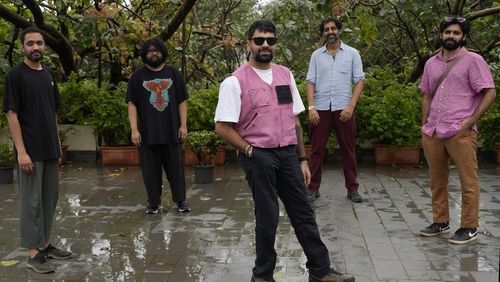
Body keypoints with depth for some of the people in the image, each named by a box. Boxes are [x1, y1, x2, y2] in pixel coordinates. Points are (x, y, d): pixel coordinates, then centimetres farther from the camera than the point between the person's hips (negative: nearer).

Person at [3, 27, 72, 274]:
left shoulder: (47, 75, 12)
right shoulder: (16, 75, -8)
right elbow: (12, 114, -13)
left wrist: (57, 142, 14)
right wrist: (21, 151, -18)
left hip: (50, 149, 7)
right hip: (30, 150, -7)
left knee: (50, 198, 13)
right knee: (32, 200, -2)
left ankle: (44, 244, 25)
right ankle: (33, 253, 5)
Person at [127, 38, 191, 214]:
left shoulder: (173, 73, 7)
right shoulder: (138, 76, 5)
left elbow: (182, 101, 7)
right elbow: (132, 104, 1)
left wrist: (183, 125, -1)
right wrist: (134, 130, -7)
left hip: (171, 131, 0)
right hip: (148, 132, 0)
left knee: (176, 166, 5)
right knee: (150, 169, 5)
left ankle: (181, 200, 17)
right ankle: (153, 202, 17)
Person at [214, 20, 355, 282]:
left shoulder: (285, 75, 11)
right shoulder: (235, 82, -6)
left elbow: (295, 120, 14)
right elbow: (222, 127, -8)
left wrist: (302, 159, 12)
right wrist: (251, 152, -10)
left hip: (288, 154, 5)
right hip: (259, 157, -5)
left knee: (303, 214, 10)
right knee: (267, 218, 5)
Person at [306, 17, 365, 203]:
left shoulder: (352, 53, 5)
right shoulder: (316, 55, 8)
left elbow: (359, 80, 0)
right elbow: (310, 82, 4)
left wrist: (351, 106, -11)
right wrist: (311, 107, -8)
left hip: (344, 109, -1)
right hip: (320, 109, 1)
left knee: (348, 150, 5)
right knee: (317, 150, 4)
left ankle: (352, 188, 14)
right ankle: (313, 188, 12)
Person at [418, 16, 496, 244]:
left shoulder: (472, 60, -1)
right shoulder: (431, 63, 15)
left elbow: (490, 93, -6)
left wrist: (471, 121, -12)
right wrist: (424, 124, 10)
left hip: (460, 133, -5)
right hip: (432, 133, 5)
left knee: (468, 182, 0)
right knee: (437, 181, 12)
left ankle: (469, 228, 8)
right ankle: (440, 222, 24)